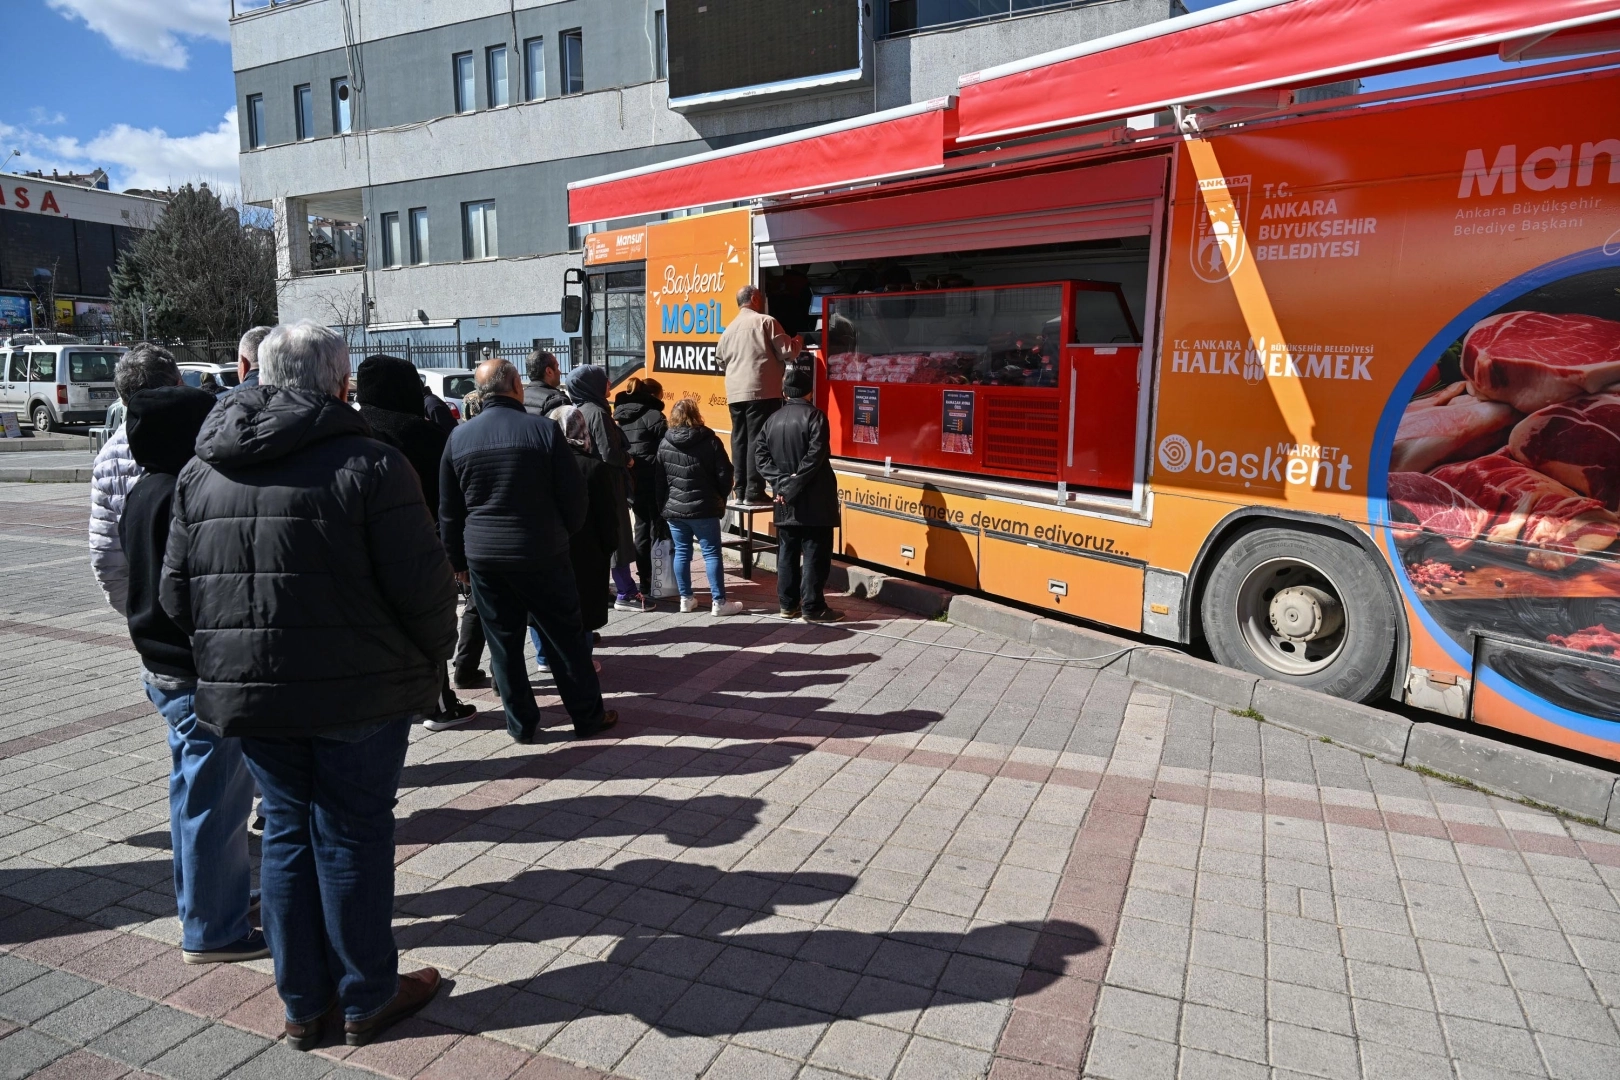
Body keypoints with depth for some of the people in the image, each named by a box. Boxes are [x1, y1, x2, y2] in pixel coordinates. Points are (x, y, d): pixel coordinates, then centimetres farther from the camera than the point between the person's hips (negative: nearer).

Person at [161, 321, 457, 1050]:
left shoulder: (202, 471, 6)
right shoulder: (367, 463, -13)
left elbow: (177, 593, 9)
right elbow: (421, 586, -16)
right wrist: (431, 664, 0)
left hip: (246, 690, 5)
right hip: (357, 690, -5)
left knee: (288, 830, 16)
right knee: (354, 833, 8)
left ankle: (303, 1003, 29)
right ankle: (367, 999, 23)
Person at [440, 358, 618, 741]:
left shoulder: (459, 437, 2)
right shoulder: (544, 429, -8)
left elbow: (448, 511, 7)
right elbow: (573, 495, -6)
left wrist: (458, 560, 17)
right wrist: (566, 533, 12)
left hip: (483, 557, 3)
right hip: (542, 554, -3)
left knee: (503, 642, 11)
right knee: (566, 636, 8)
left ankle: (520, 724, 18)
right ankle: (588, 716, 16)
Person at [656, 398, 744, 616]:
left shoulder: (664, 444, 3)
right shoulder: (710, 441, -7)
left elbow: (659, 479, 7)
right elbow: (724, 475, -6)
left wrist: (662, 507, 15)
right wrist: (720, 498, 11)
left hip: (674, 508, 3)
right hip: (704, 508, -3)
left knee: (681, 553, 11)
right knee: (712, 553, 0)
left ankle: (685, 599, 15)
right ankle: (719, 601, 2)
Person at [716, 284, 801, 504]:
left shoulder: (729, 329, 16)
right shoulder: (765, 321, -3)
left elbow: (721, 360, 24)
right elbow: (786, 350, -4)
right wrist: (799, 344, 17)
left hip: (735, 393, 7)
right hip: (762, 391, -7)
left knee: (740, 440, 10)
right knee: (759, 440, -5)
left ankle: (740, 490, 13)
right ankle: (754, 491, -7)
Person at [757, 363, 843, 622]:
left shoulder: (773, 419, 7)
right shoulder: (815, 416, -10)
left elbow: (761, 456, 1)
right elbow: (814, 457, -19)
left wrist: (780, 483, -6)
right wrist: (795, 486, -14)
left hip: (785, 503, 6)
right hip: (814, 502, -6)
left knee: (787, 552, 13)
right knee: (815, 554, 0)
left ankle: (788, 604, 19)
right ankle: (813, 608, 3)